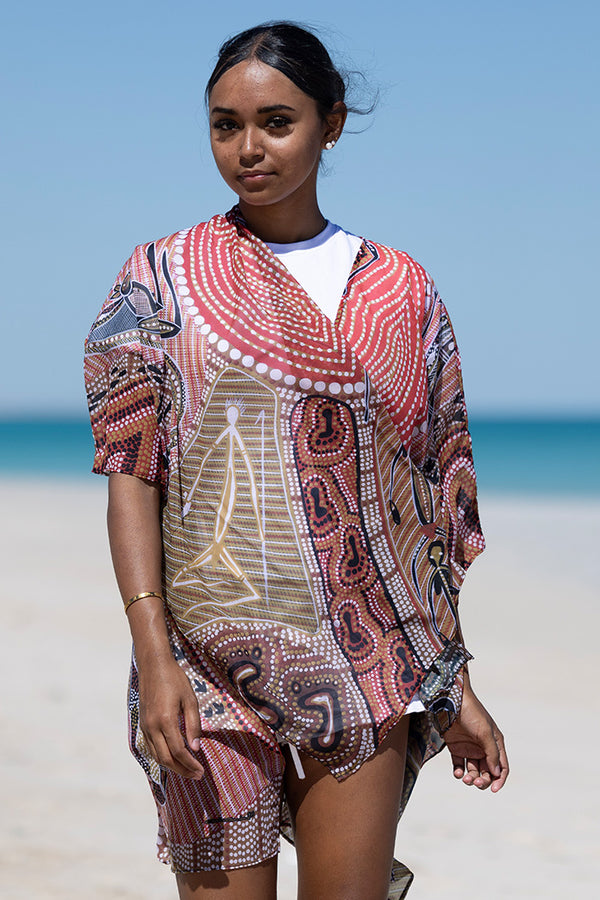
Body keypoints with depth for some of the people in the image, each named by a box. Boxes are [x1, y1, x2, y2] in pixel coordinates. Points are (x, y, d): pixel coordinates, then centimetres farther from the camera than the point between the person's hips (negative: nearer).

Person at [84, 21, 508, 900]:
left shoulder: (401, 291, 8)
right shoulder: (162, 278, 3)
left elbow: (432, 500, 10)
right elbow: (130, 472, -2)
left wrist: (456, 686, 7)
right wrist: (153, 653, -14)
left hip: (367, 659, 2)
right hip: (213, 654, -1)